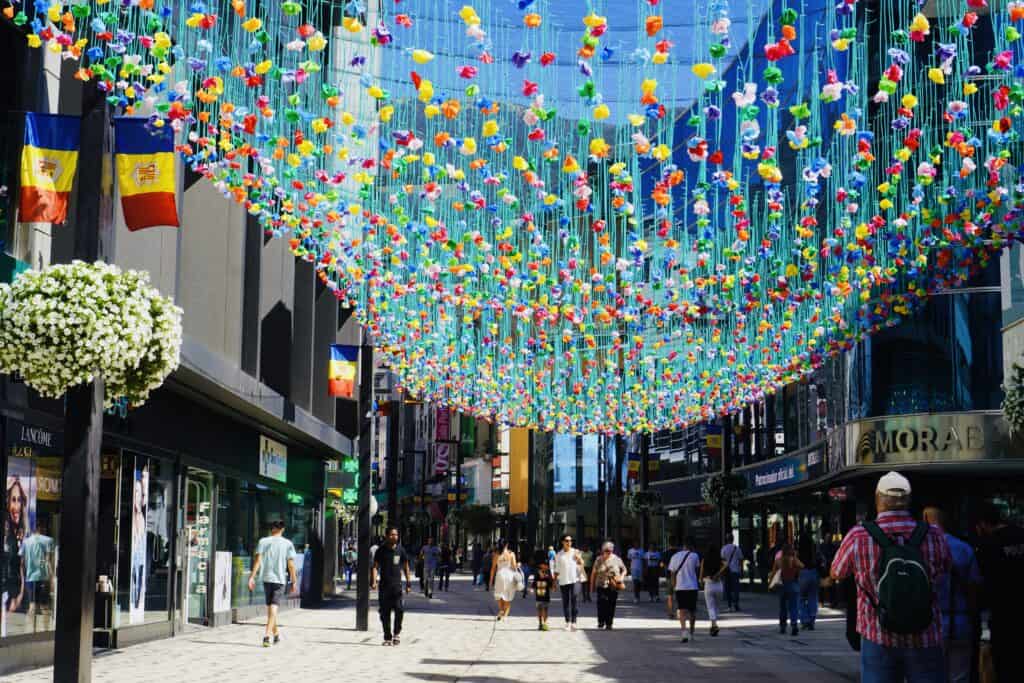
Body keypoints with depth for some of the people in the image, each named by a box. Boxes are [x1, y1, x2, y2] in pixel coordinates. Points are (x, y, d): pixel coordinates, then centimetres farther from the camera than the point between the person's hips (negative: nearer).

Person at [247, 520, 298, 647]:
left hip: (266, 578, 2)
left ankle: (276, 633, 30)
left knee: (270, 607, 17)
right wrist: (294, 582, 5)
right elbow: (291, 565, -1)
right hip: (280, 579, -2)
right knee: (273, 608, -5)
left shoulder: (263, 541, 3)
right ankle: (266, 635, -19)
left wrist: (252, 576, -6)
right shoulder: (287, 544, 1)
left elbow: (258, 559, -6)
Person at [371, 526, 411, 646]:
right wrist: (374, 581, -13)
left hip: (397, 585, 0)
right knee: (385, 613, 2)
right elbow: (375, 566, 2)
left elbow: (405, 567, 12)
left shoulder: (400, 550, 6)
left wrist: (408, 583, 7)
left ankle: (396, 633, 1)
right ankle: (387, 637, 11)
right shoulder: (381, 550, 3)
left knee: (399, 609, -16)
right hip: (384, 585, 0)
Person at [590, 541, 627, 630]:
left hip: (613, 587, 1)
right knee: (601, 604, -13)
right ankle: (601, 622, 1)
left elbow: (624, 570, 16)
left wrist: (621, 577, -3)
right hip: (601, 586, -1)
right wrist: (592, 585, 7)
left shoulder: (617, 559, 6)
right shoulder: (599, 560, 6)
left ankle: (609, 624, 10)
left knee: (611, 606, 1)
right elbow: (594, 573, 10)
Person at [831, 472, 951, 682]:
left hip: (878, 639, -1)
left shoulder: (858, 537, -9)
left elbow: (836, 574, 8)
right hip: (925, 640, 1)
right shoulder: (933, 536, -5)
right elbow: (946, 568, 15)